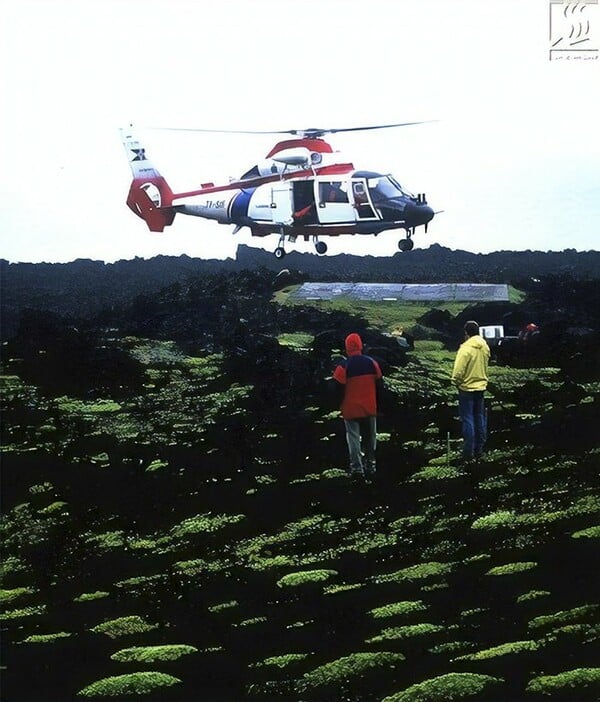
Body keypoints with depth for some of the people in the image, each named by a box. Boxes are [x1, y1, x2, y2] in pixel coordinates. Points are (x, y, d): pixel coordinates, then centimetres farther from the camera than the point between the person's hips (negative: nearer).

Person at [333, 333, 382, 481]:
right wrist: (377, 404, 18)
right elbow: (379, 384, 6)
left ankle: (357, 468, -7)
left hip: (351, 409, -3)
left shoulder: (343, 366, -15)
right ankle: (370, 467, 19)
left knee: (353, 437, 2)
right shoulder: (372, 362, -2)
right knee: (370, 438, 15)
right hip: (370, 409, 3)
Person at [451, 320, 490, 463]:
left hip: (467, 388, -6)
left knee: (468, 421, -2)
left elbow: (458, 371, -20)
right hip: (481, 386, 6)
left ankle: (469, 455, -1)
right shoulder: (485, 347, -1)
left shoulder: (466, 348, -21)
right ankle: (479, 450, 22)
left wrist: (456, 382, -4)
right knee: (480, 419, 14)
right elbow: (485, 365, 9)